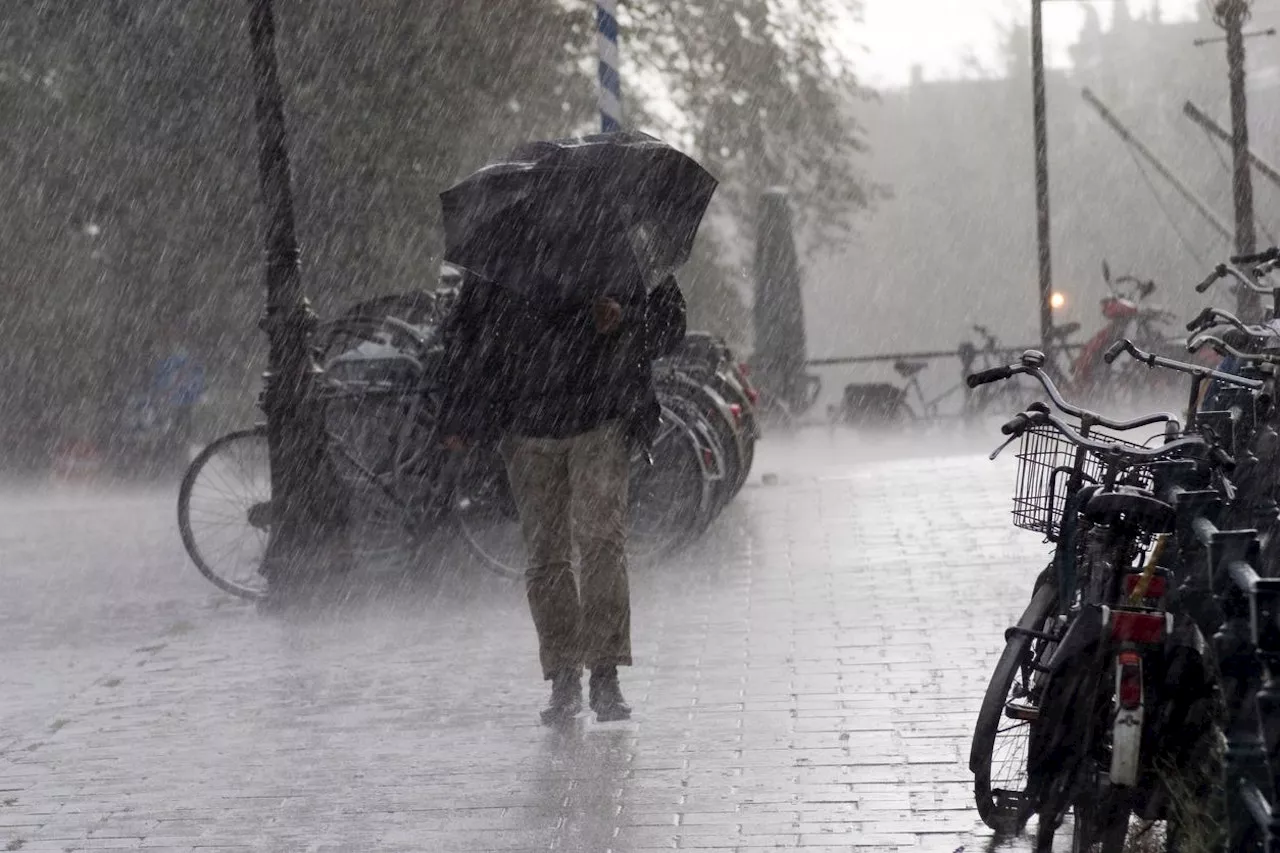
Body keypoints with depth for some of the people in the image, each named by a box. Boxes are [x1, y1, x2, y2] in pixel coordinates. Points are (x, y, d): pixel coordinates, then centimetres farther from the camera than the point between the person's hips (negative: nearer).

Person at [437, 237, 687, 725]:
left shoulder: (619, 247, 5)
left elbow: (668, 324, 11)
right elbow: (464, 339, 14)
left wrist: (625, 319, -11)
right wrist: (458, 420, 7)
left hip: (601, 421, -2)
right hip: (527, 425, 2)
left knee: (600, 535, -18)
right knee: (545, 554, 2)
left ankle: (605, 671, -16)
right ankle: (563, 677, 11)